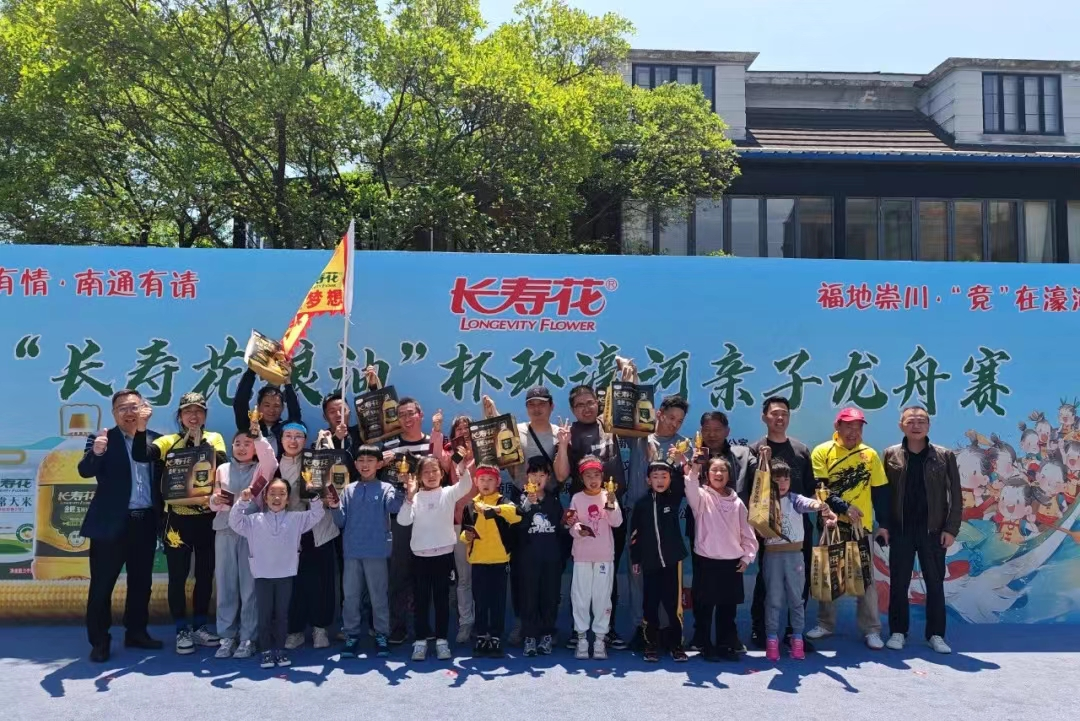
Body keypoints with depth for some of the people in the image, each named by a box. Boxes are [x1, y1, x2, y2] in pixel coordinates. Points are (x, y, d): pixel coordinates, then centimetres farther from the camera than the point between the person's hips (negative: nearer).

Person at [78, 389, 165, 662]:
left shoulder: (156, 440, 5)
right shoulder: (102, 440, -3)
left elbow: (162, 478, 4)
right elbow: (85, 471, -17)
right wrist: (95, 452, -37)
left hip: (146, 522, 3)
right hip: (111, 523, -3)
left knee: (141, 582, 14)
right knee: (102, 584, 4)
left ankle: (136, 632, 27)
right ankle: (99, 641, 15)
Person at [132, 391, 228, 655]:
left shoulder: (214, 438, 4)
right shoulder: (169, 441, 0)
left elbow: (222, 466, -13)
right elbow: (140, 456, -16)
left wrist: (200, 441, -20)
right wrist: (141, 427, -28)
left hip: (207, 516, 2)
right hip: (178, 516, -2)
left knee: (205, 573, 11)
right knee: (178, 575, 3)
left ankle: (200, 625, 24)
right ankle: (182, 630, 14)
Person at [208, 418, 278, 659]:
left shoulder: (261, 469, 7)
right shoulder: (222, 469, 15)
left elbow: (270, 459, -17)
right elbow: (213, 505, 16)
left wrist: (258, 435, -25)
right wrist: (215, 499, -7)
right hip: (225, 530, 3)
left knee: (250, 584, -1)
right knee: (225, 584, 5)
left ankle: (248, 638, 5)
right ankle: (227, 636, 13)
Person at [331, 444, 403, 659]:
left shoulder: (385, 488, 0)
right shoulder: (349, 490, 9)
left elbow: (394, 506, -21)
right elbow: (341, 522, 7)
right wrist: (334, 507, -12)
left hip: (376, 551, -3)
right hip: (352, 551, 3)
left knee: (379, 596, 5)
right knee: (350, 596, 8)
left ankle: (381, 636, 15)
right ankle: (352, 635, 19)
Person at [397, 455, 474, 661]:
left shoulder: (448, 493, 1)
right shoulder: (415, 497, 2)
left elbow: (466, 485, -19)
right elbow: (403, 521, -11)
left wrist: (462, 466, -38)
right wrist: (410, 496, -22)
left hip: (444, 554, 0)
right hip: (420, 556, 0)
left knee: (442, 599, 7)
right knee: (421, 600, 6)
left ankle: (441, 641, 16)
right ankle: (420, 641, 16)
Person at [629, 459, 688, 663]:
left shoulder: (674, 498, 2)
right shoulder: (642, 503, 3)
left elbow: (683, 483, -16)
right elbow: (634, 533, 7)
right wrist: (635, 559, 7)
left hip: (672, 560, -1)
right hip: (650, 562, 1)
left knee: (674, 604, 1)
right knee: (650, 606, 5)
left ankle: (676, 645, 13)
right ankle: (651, 645, 16)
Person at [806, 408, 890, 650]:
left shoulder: (870, 454, 5)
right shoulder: (822, 452, -2)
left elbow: (880, 492, 7)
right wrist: (845, 507, -19)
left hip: (861, 525, 1)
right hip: (832, 524, -1)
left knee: (866, 577, 2)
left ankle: (871, 630, 10)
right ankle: (825, 624, 20)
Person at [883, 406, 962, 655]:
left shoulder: (944, 456, 1)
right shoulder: (891, 455, 2)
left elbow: (955, 495, 1)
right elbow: (883, 491, 3)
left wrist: (951, 528, -6)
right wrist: (884, 524, -4)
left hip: (933, 530, 0)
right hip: (900, 530, 0)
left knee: (935, 584, 7)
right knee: (898, 584, 6)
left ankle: (936, 634, 18)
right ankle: (898, 632, 16)